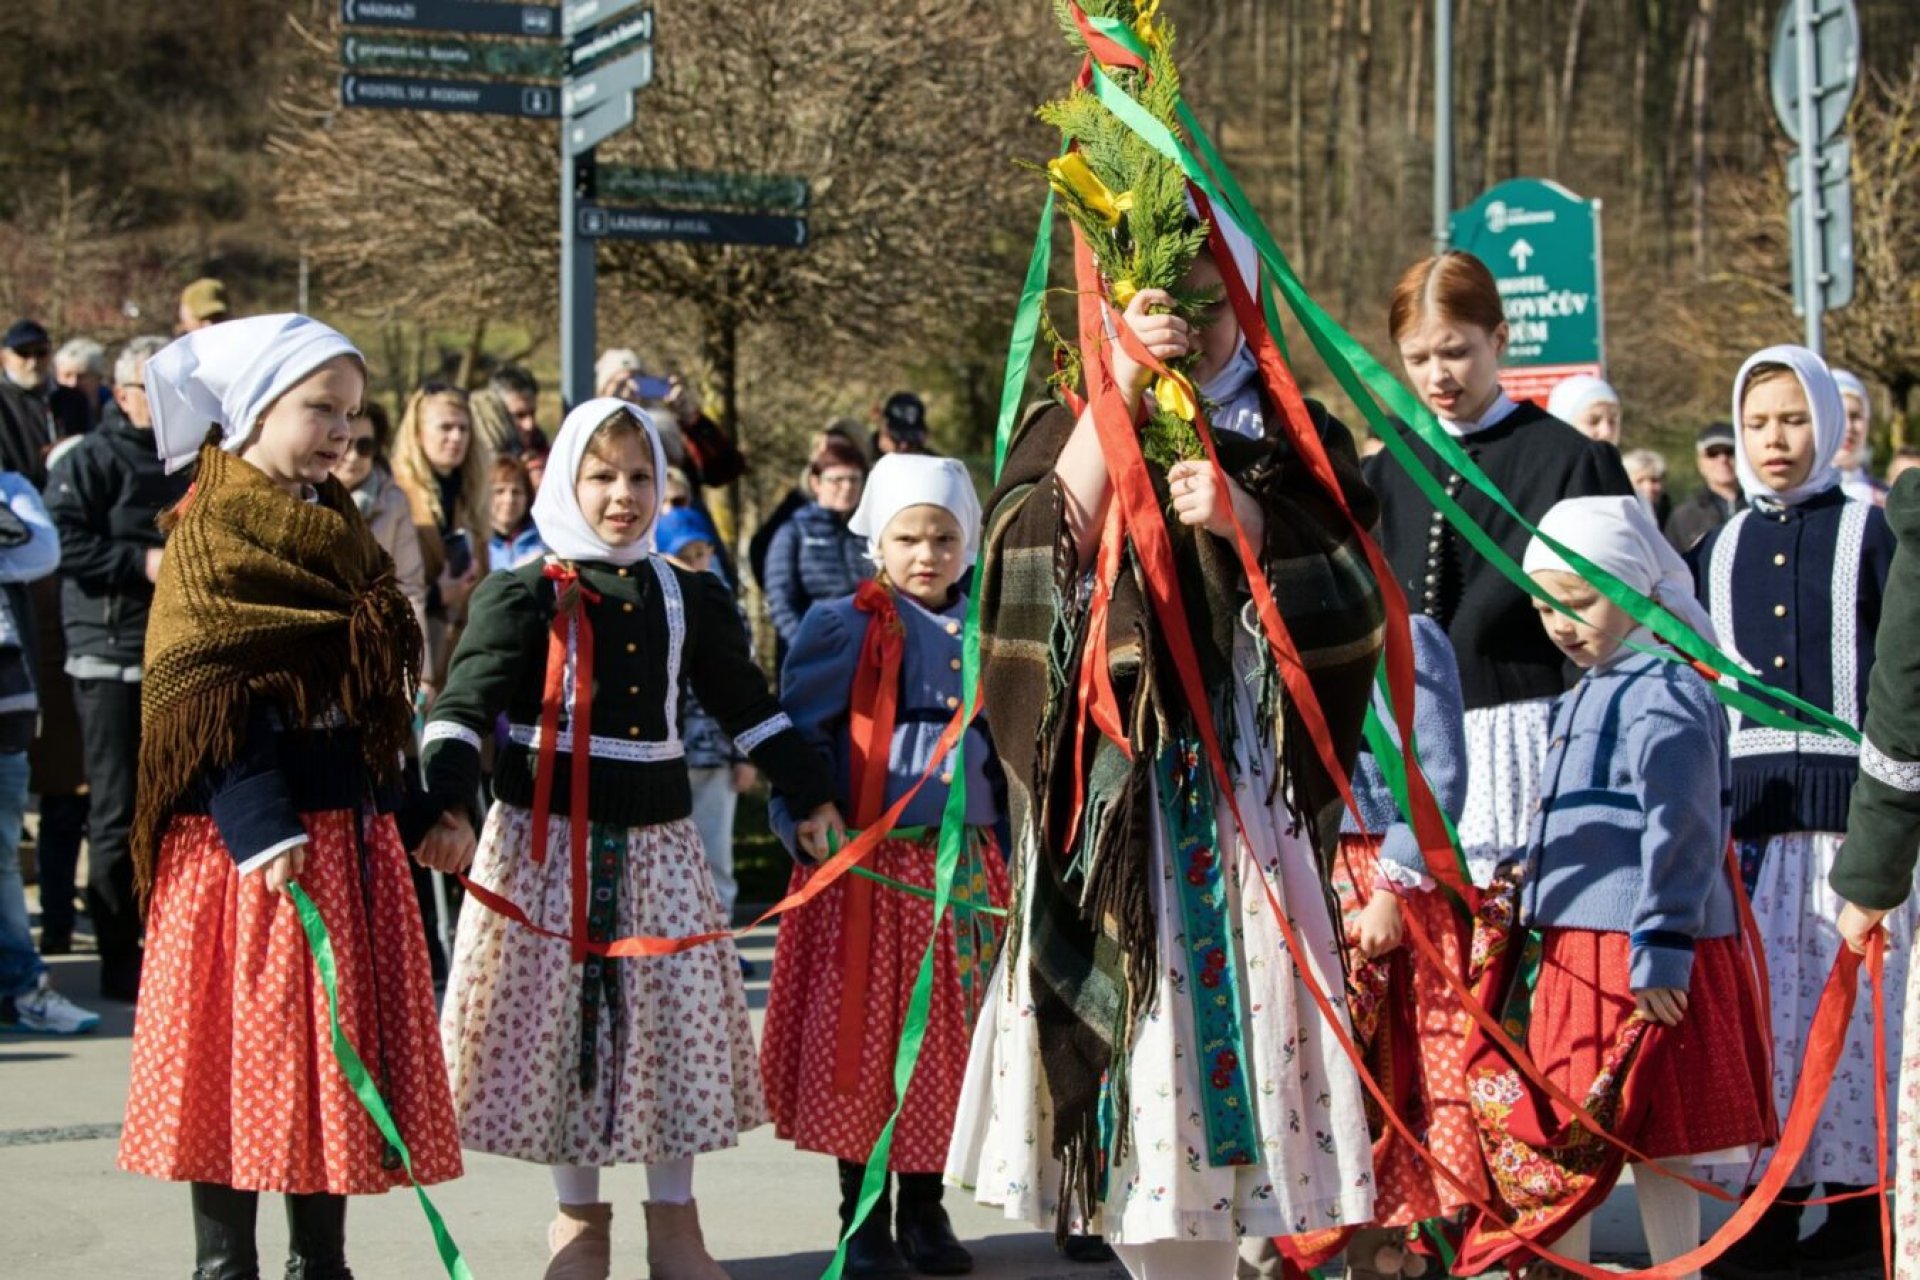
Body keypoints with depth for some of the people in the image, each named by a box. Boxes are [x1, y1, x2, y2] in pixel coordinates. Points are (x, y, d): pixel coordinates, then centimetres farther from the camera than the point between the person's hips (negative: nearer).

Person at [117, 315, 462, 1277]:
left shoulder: (341, 538, 15)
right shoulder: (210, 541, -8)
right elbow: (208, 709, -15)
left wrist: (389, 816, 14)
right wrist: (264, 834, -22)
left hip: (351, 837, 7)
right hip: (247, 848, -7)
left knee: (341, 1054, 9)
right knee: (243, 1054, -3)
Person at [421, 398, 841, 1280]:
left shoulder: (690, 599, 10)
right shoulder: (524, 595, -3)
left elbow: (746, 704, 18)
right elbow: (466, 704, -11)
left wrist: (812, 794, 17)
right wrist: (446, 803, -25)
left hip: (655, 840, 3)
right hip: (546, 838, -3)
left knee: (675, 1015, 4)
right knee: (558, 1015, 2)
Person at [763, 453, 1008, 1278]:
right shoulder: (846, 627, -4)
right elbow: (796, 735, -4)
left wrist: (1012, 854, 14)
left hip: (965, 867, 4)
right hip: (868, 867, -4)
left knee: (952, 1041, 8)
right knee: (861, 1037, 0)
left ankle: (925, 1211, 19)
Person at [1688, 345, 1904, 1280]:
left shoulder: (1871, 534, 3)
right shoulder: (1719, 552, 14)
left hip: (1852, 803, -4)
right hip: (1748, 807, 4)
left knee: (1857, 997, -3)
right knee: (1762, 1006, 3)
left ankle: (1865, 1202, 5)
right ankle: (1775, 1205, 9)